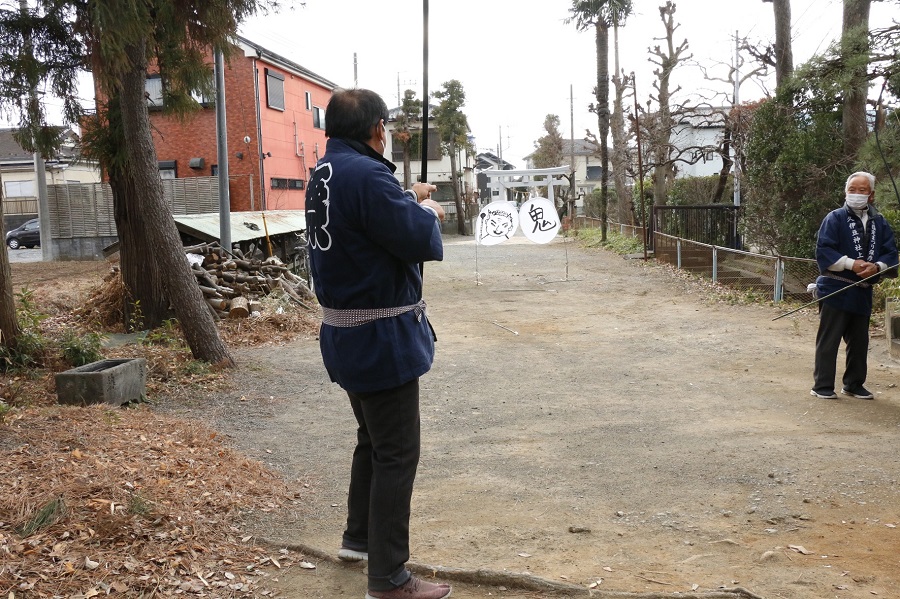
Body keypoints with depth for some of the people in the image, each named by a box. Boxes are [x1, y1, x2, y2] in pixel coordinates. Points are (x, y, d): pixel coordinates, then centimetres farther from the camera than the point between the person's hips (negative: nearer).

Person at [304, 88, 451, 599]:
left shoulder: (326, 173, 9)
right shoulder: (366, 174, -22)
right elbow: (421, 240, -22)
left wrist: (410, 201, 14)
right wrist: (428, 211, -3)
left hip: (351, 333, 10)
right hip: (381, 337, -10)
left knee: (373, 439, 25)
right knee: (397, 454, -1)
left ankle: (359, 538, 40)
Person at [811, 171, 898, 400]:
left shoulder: (880, 223, 9)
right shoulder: (835, 218, -4)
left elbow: (891, 254, 6)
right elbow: (823, 251, -12)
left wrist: (876, 267, -15)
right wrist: (852, 264, -21)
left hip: (863, 293, 5)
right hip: (835, 290, -5)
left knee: (859, 340, 13)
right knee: (828, 340, -2)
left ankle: (854, 384, 26)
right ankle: (822, 386, 4)